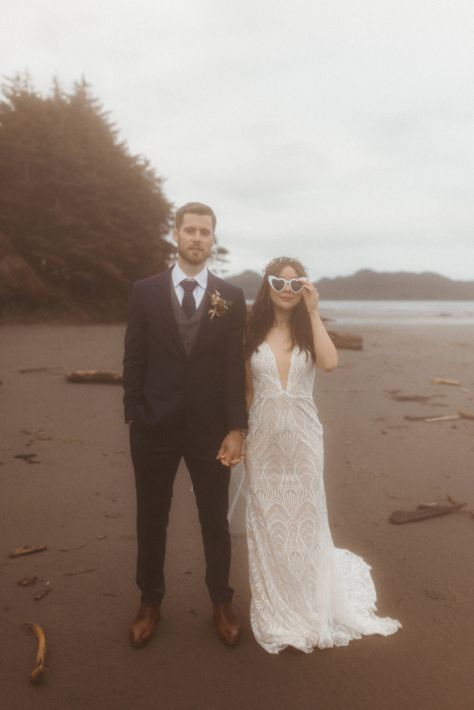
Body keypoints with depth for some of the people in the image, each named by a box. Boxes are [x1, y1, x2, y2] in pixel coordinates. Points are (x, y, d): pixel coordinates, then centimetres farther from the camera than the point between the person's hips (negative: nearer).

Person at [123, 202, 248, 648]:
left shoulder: (231, 297, 0)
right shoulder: (145, 291, 0)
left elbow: (234, 367, -3)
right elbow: (134, 361, 1)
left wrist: (236, 428, -8)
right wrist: (135, 417, -3)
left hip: (209, 429, 0)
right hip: (154, 428, 1)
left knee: (215, 521, 13)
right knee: (151, 520, 14)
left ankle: (221, 602, 34)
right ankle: (150, 601, 35)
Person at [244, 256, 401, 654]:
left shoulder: (308, 330, -1)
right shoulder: (254, 333, 0)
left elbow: (330, 363, -22)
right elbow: (247, 389, 5)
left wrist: (313, 311, -18)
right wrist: (240, 434, 3)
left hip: (302, 439, 0)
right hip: (263, 440, 1)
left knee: (303, 522, 11)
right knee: (267, 524, 10)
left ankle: (309, 612, 33)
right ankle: (276, 615, 30)